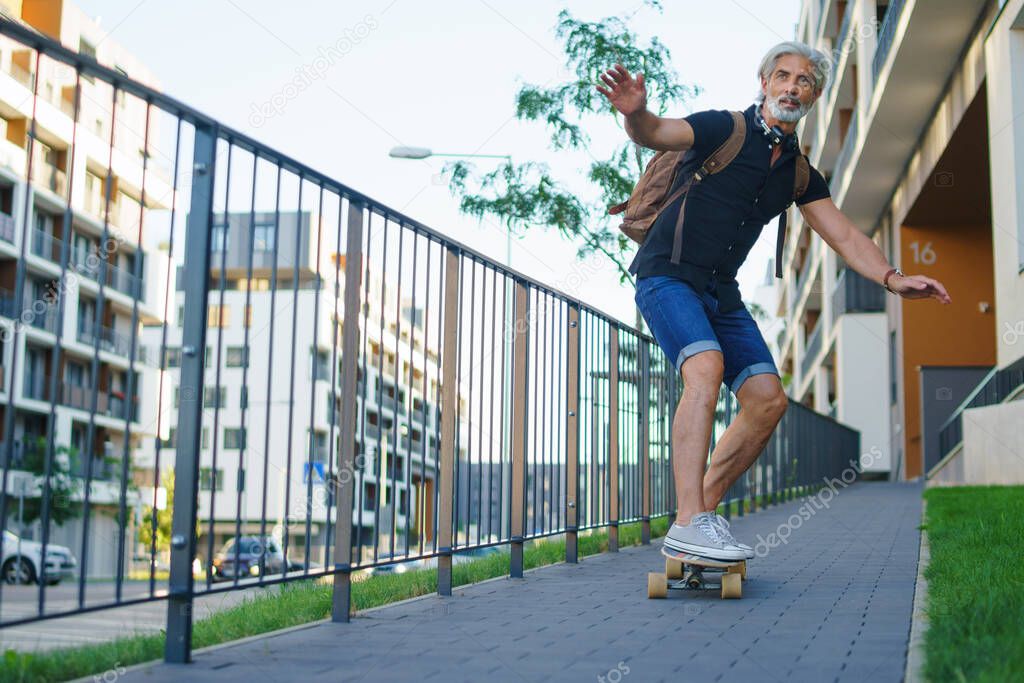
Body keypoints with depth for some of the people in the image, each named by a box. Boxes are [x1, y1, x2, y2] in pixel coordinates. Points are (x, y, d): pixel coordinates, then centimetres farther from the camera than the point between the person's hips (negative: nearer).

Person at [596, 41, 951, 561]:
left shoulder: (800, 174, 10)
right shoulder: (723, 129, -9)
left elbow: (844, 235, 7)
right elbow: (657, 134, -26)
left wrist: (893, 278, -10)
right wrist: (636, 114, -50)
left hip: (721, 292, 7)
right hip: (667, 276, -7)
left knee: (768, 401, -1)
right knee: (706, 368, -30)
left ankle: (704, 508, 11)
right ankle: (689, 524, -32)